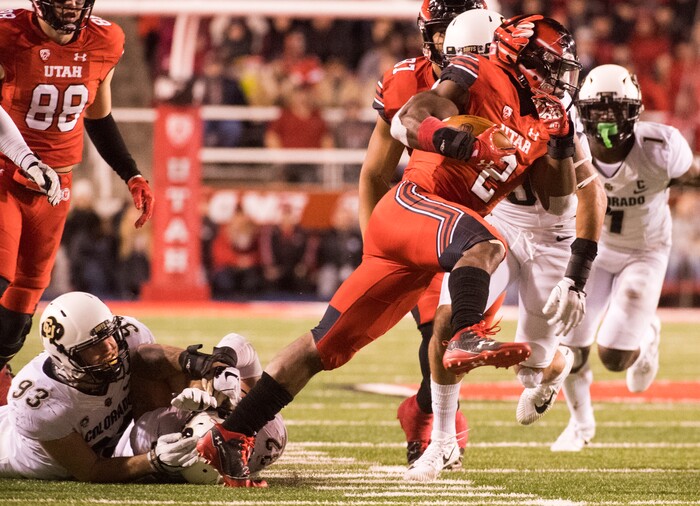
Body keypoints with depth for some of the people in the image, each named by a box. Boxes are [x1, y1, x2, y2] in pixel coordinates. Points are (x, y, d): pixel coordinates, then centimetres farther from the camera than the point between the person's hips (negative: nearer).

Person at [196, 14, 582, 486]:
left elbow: (560, 201, 23)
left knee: (329, 344, 4)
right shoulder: (481, 76, -3)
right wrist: (468, 144, -29)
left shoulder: (541, 121, 18)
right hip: (413, 203, -7)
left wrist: (562, 144, 7)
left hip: (427, 251, 7)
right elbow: (406, 122, -14)